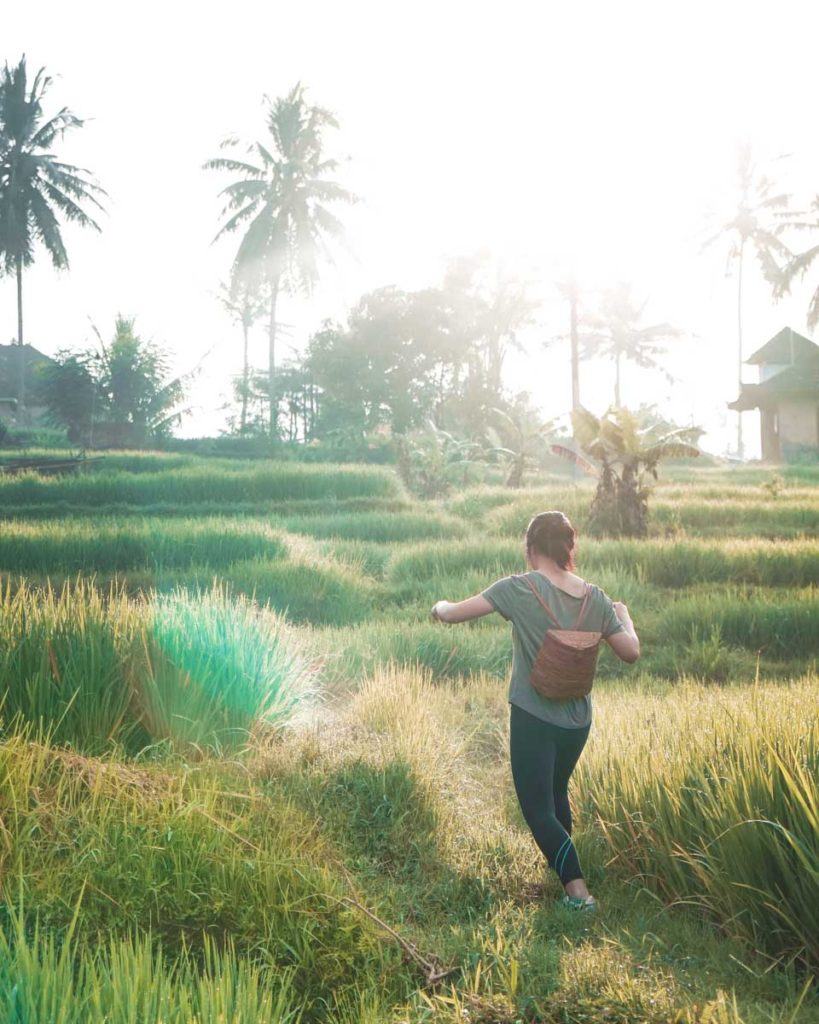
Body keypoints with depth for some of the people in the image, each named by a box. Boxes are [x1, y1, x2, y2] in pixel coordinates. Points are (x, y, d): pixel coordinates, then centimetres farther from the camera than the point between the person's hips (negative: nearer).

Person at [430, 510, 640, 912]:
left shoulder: (519, 589, -14)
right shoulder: (595, 598, -3)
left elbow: (453, 613, -11)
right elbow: (631, 652, 3)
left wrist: (440, 606, 13)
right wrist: (623, 614, 22)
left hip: (533, 717, -5)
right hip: (578, 720, 5)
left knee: (537, 809, 4)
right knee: (556, 793, 26)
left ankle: (578, 890, -6)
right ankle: (563, 871, 40)